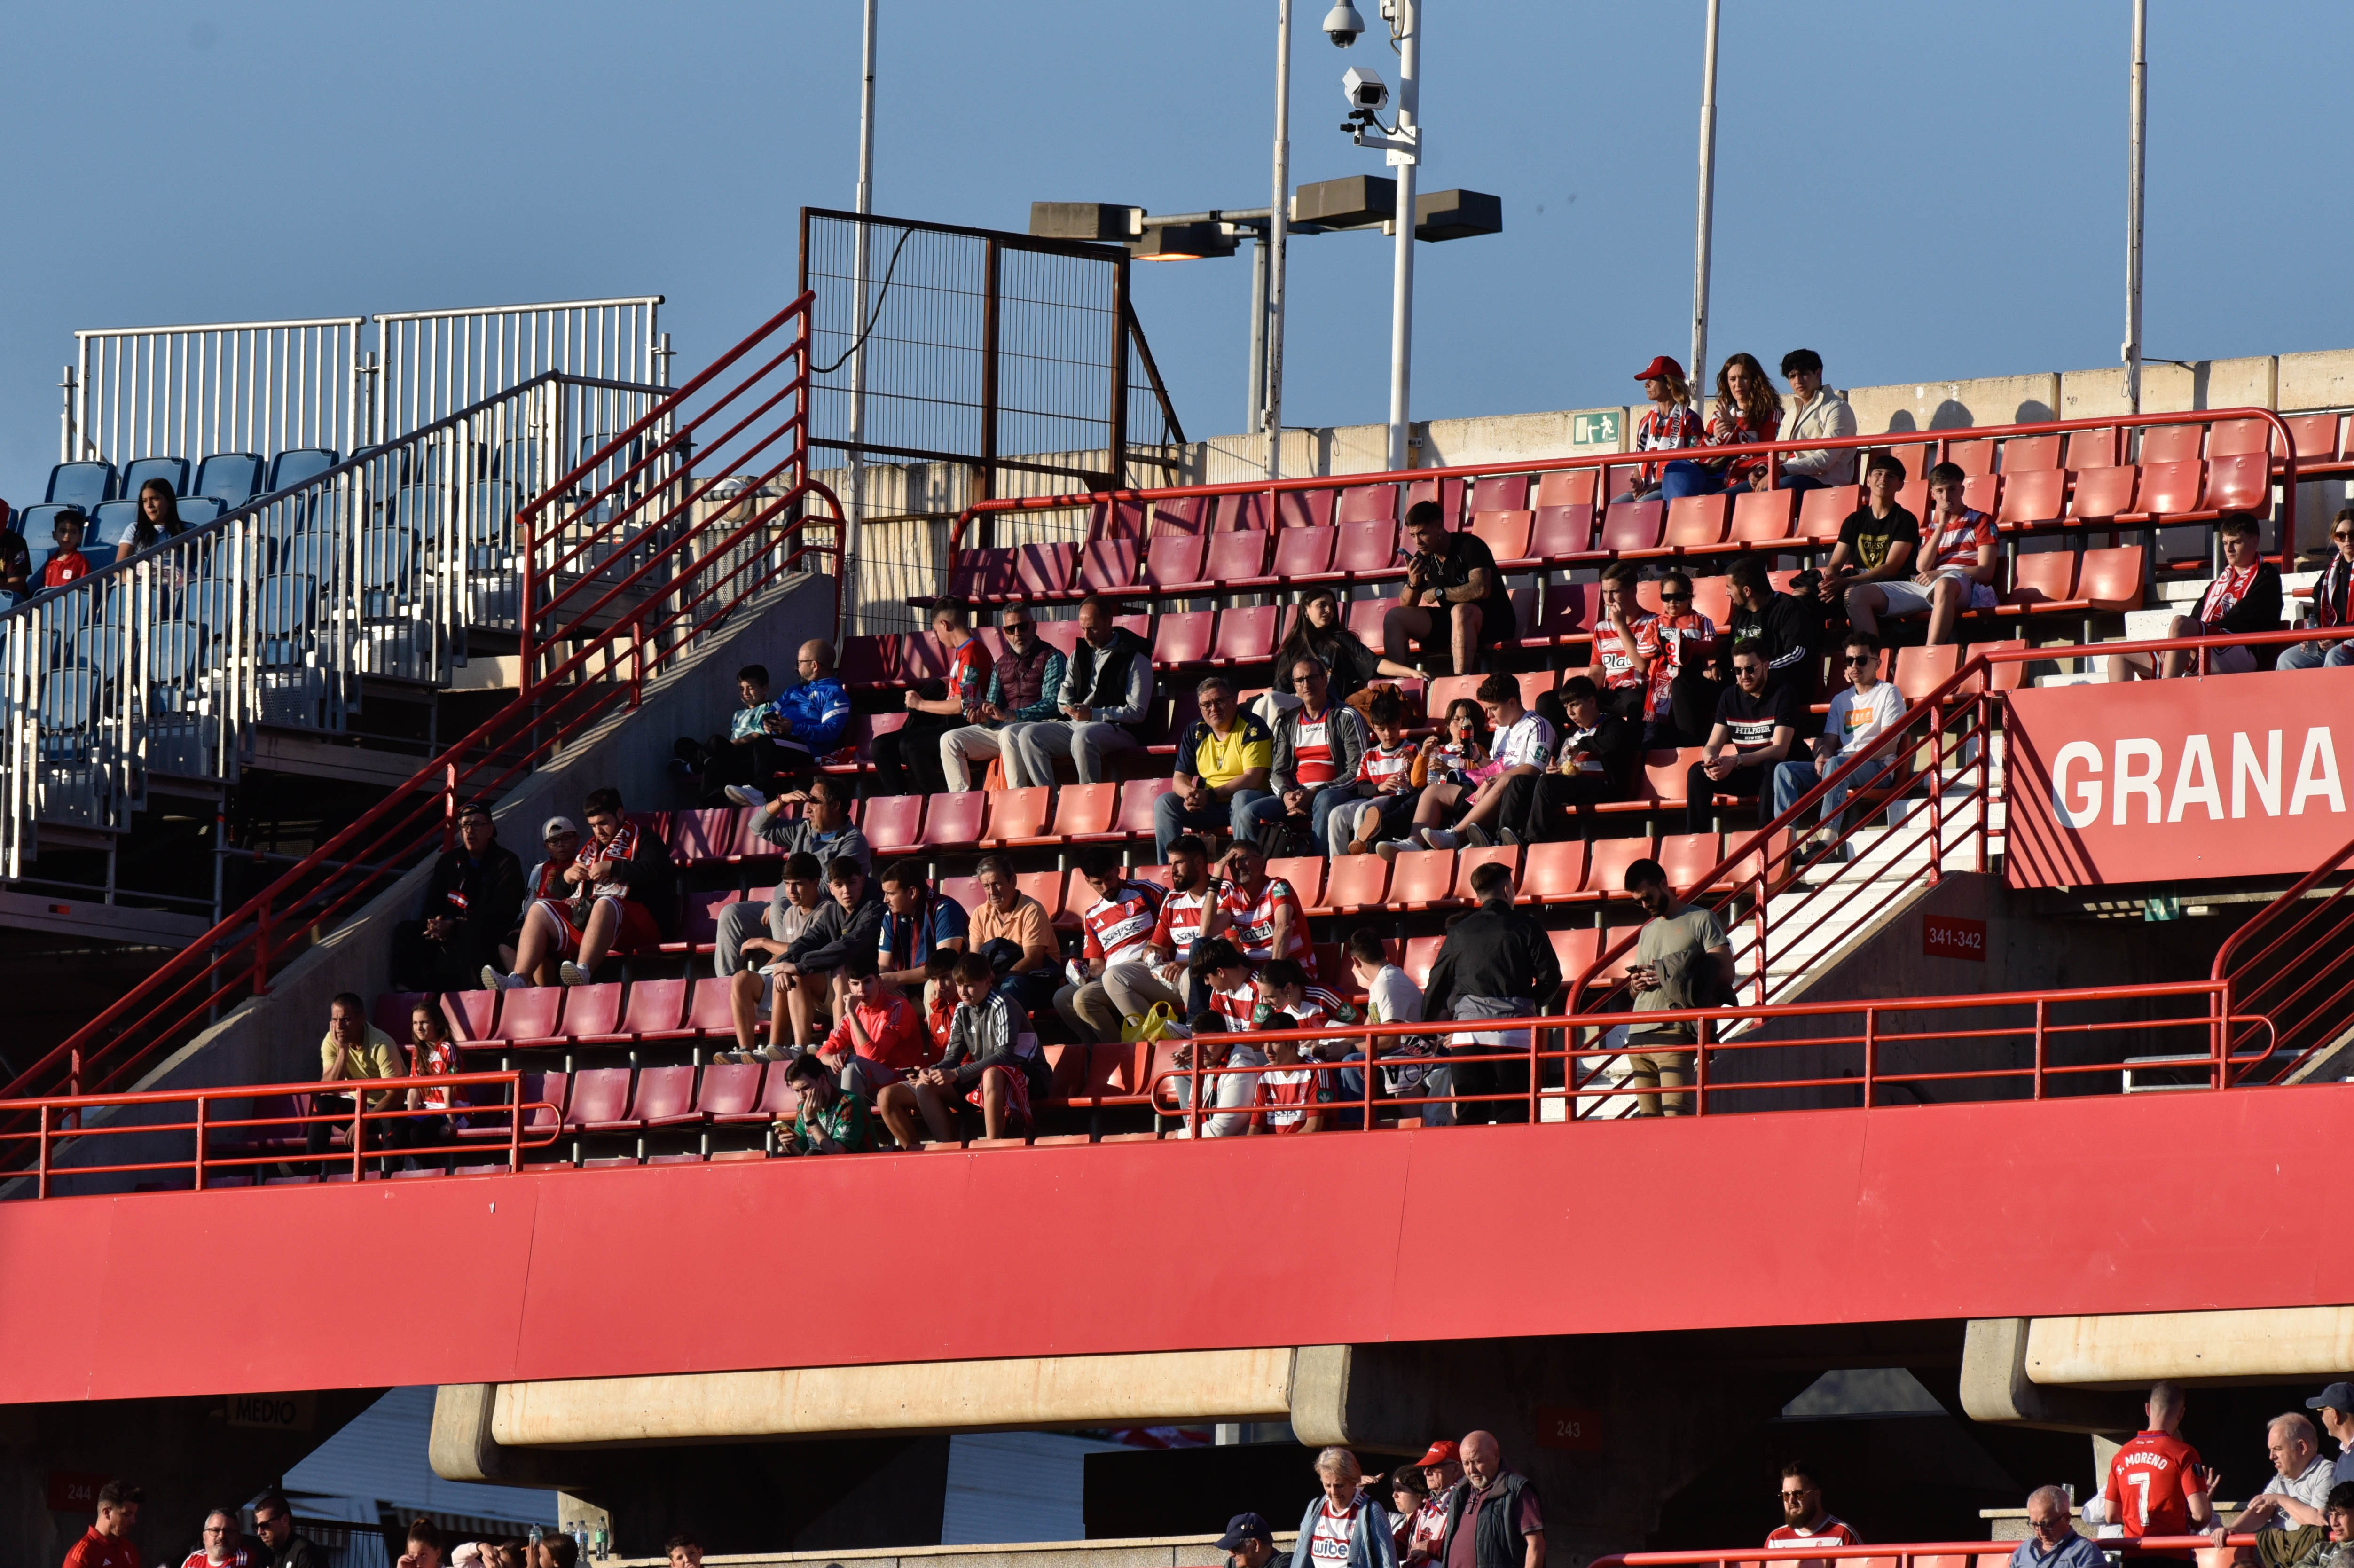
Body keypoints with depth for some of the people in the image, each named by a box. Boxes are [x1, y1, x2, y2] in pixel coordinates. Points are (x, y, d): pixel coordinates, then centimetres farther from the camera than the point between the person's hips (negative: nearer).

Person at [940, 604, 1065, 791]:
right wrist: (983, 716, -10)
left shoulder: (1051, 658, -1)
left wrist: (1008, 716, -23)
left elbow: (1052, 705, -13)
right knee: (950, 741, -4)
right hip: (1002, 728, 7)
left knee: (1008, 734, -39)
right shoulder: (1002, 664, 20)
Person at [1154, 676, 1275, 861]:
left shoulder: (1251, 728, -9)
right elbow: (1180, 778, 8)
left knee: (1242, 799, -39)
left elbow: (1253, 778, -18)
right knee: (1164, 804, -13)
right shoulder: (1195, 732, 9)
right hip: (1209, 805, 5)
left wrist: (1210, 795, -25)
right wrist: (1190, 794, -18)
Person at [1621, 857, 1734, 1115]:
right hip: (1639, 1035, 7)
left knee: (1674, 1112, -18)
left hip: (1673, 1033, -7)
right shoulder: (1648, 931, 25)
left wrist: (1668, 977, -11)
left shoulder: (1701, 920, 4)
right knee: (1648, 1116, 0)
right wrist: (1636, 984, 5)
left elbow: (1725, 974, -6)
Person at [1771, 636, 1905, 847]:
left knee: (1836, 765, -40)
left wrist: (1854, 757, -17)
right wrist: (1822, 757, -5)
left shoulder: (1888, 694, 5)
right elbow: (1829, 741, 19)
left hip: (1876, 767, -7)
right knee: (1784, 770, -14)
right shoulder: (1841, 700, 25)